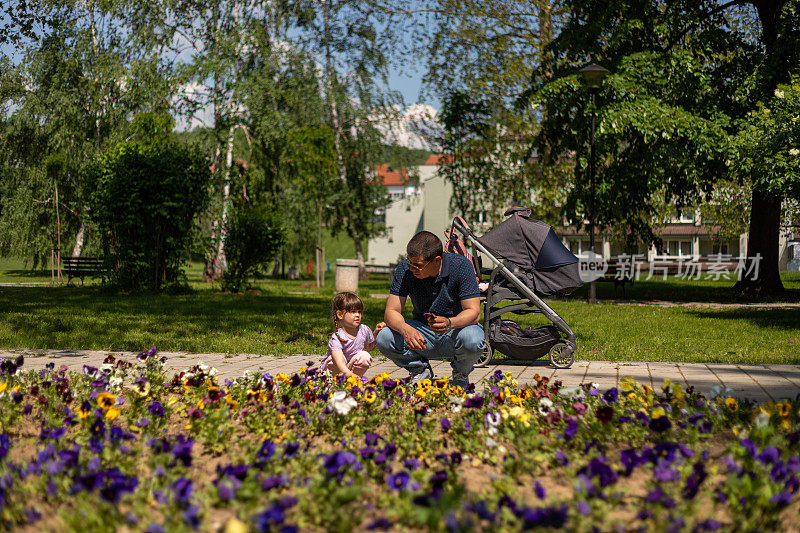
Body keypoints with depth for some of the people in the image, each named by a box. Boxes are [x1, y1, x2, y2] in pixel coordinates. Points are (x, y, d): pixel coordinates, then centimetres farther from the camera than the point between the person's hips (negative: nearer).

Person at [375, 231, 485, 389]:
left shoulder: (461, 266, -19)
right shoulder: (405, 270, -12)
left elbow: (473, 312, -23)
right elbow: (391, 311, -15)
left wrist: (449, 323, -45)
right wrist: (406, 329, -39)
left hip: (456, 329, -2)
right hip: (422, 331, 2)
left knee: (473, 340, -37)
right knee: (383, 339, -24)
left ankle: (461, 374, 0)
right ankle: (420, 370, 6)